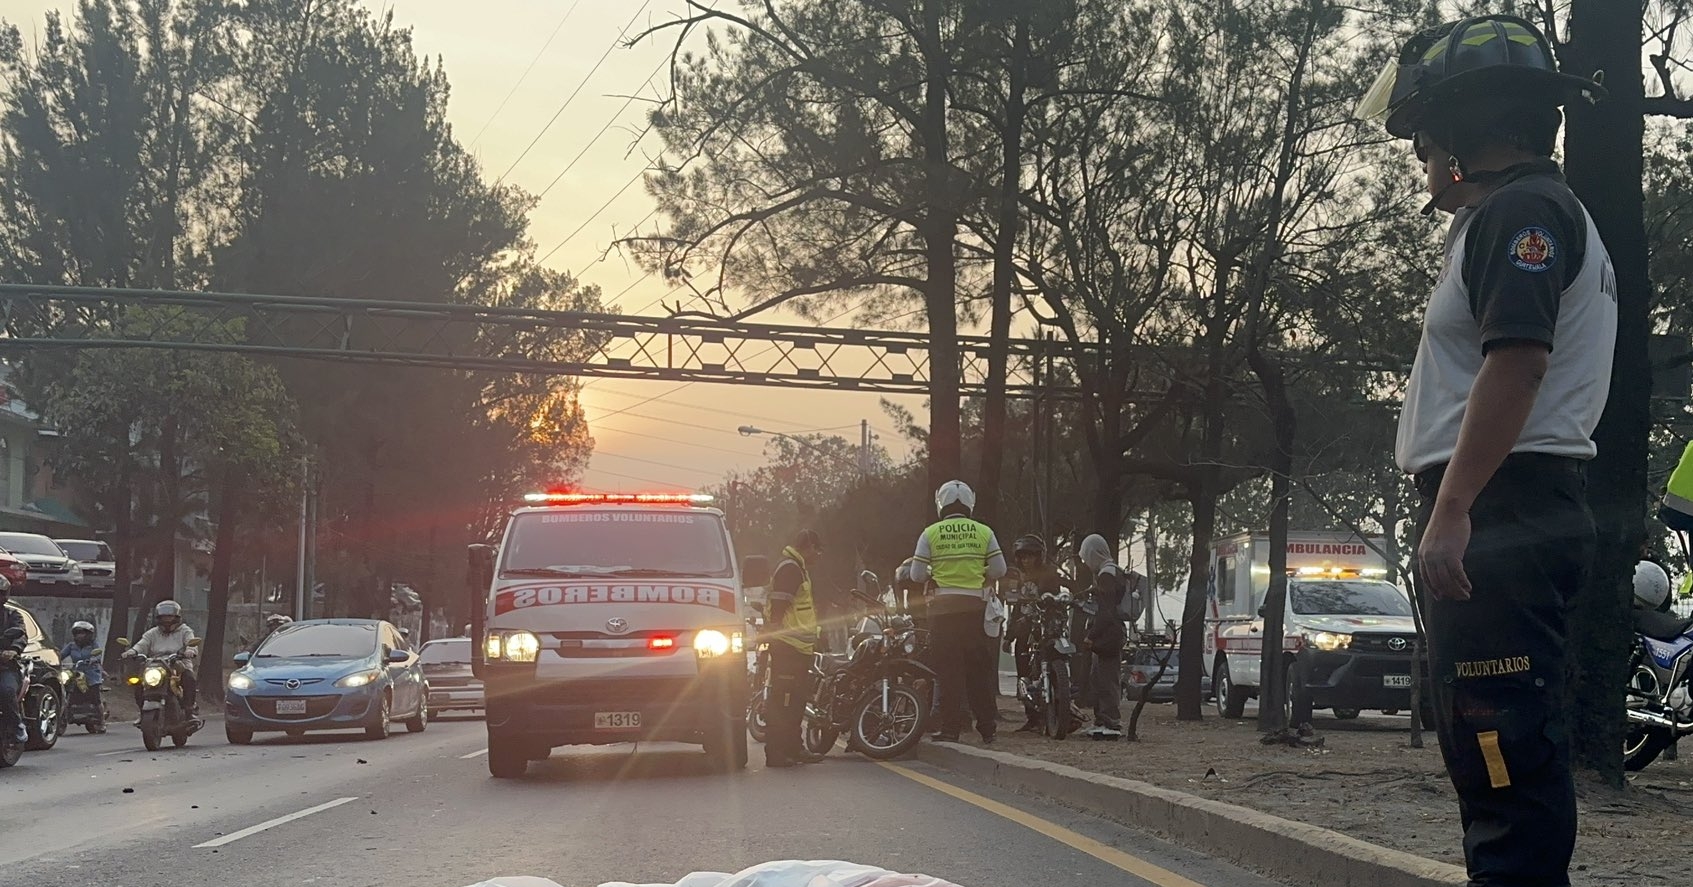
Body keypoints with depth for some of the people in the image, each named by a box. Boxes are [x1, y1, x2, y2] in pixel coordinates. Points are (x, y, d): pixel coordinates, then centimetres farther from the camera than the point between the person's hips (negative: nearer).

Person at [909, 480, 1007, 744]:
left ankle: (950, 728, -2)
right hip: (975, 606, 1)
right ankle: (988, 726, 11)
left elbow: (917, 574, -2)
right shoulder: (983, 532, 3)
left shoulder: (930, 533, -1)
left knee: (949, 666, 0)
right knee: (979, 667, 8)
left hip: (943, 606, -1)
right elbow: (999, 569, 2)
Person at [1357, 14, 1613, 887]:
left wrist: (1451, 513, -26)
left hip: (1500, 515, -11)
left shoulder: (1519, 211, -9)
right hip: (1514, 514, 11)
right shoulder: (1546, 212, 26)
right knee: (1499, 747, 14)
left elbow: (1517, 361, -22)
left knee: (1500, 744, -14)